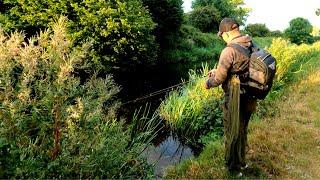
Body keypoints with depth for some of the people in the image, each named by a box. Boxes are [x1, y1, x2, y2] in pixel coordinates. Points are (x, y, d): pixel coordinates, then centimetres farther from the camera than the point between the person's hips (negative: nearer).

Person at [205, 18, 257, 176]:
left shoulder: (229, 51, -22)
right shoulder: (252, 46, 3)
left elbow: (219, 78, -18)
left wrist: (208, 83, 2)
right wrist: (217, 70, 17)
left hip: (235, 99, -8)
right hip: (249, 97, 8)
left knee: (232, 133, 11)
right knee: (242, 130, 24)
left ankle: (234, 168, 28)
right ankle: (241, 162, 43)